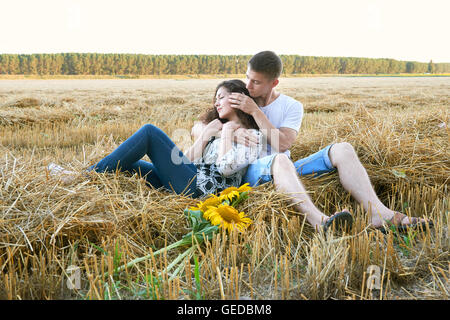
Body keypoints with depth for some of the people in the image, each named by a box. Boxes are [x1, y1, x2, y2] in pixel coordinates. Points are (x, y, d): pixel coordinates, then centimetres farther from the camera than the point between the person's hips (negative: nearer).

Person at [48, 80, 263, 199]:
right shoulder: (216, 127, 26)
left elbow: (226, 169, -17)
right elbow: (190, 160, 15)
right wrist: (206, 134, 6)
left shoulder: (253, 136, 2)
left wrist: (227, 133, -5)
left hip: (199, 187, -9)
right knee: (124, 162, 6)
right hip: (189, 179, 9)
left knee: (150, 132, -14)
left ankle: (88, 176, -10)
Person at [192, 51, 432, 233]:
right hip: (251, 172, -2)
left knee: (342, 150, -17)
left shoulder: (292, 107, 6)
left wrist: (255, 111, -15)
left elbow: (282, 144, -11)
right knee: (280, 161, -40)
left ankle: (379, 214, -31)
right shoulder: (237, 102, 8)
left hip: (287, 171, 3)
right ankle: (319, 221, -60)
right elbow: (197, 128, -1)